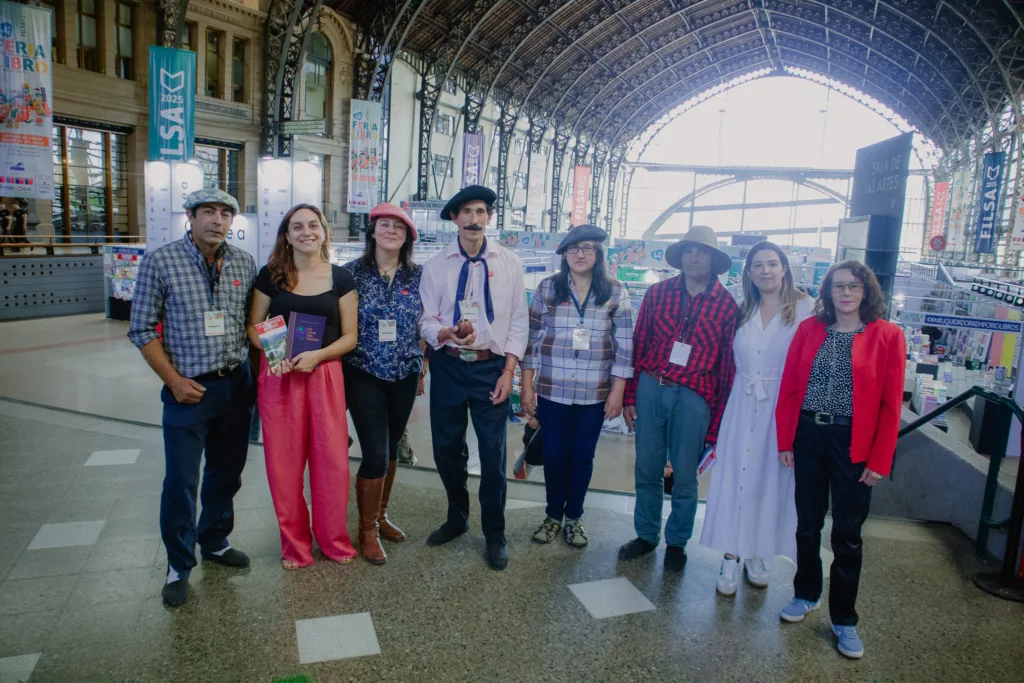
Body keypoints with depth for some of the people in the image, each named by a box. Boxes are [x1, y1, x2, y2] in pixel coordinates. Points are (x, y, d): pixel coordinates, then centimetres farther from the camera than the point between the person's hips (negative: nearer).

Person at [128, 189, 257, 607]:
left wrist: (253, 371, 3)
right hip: (189, 388, -4)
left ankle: (215, 543, 36)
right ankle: (179, 566, 19)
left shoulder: (244, 264, 3)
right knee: (182, 481, 1)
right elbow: (142, 329, -5)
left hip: (236, 384, 4)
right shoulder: (160, 262, -7)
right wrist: (174, 381, -10)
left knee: (226, 473, 15)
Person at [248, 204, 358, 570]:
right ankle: (294, 543, 24)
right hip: (278, 378, 0)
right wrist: (271, 352, -12)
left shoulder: (341, 278, 2)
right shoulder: (270, 275, 3)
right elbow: (254, 326, 8)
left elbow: (349, 336, 2)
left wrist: (317, 355, -15)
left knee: (331, 460, 3)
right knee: (284, 462, 6)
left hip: (325, 376, 0)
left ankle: (334, 539, 24)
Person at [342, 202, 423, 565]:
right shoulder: (352, 272, -4)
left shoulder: (418, 275, 2)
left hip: (404, 375, 3)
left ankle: (380, 516, 34)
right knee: (375, 454, -6)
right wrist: (340, 369, -3)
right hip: (364, 374, -3)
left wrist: (422, 366, 6)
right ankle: (367, 531, 14)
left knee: (391, 448, 14)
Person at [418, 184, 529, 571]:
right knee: (446, 449, 12)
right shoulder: (436, 266, 2)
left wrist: (508, 371, -5)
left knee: (493, 454, 3)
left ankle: (494, 535, 22)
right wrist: (447, 333, -20)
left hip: (491, 368, -1)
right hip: (448, 366, 2)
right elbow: (427, 321, 2)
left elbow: (518, 321, 2)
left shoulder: (509, 263, 1)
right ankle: (457, 518, 37)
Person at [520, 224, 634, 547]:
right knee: (554, 454, 9)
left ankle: (574, 517, 31)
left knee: (583, 457, 11)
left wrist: (618, 391, -4)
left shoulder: (615, 292, -1)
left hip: (594, 394, 0)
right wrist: (526, 386, -1)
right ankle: (553, 515, 30)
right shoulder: (547, 287, -1)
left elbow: (625, 344, 0)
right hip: (552, 391, 0)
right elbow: (532, 338, 1)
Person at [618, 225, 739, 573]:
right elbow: (638, 345, 7)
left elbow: (728, 365, 0)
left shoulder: (727, 305, -1)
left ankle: (677, 542, 29)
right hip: (650, 388, 2)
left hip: (693, 398, -2)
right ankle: (646, 534, 31)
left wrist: (717, 421, -1)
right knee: (647, 469, 12)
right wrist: (630, 396, 4)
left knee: (684, 475, 9)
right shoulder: (658, 293, 4)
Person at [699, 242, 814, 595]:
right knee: (736, 478, 3)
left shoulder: (805, 308, -3)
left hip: (784, 408, -2)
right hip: (743, 407, 3)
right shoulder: (742, 312, 8)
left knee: (771, 481, 7)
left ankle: (757, 555, 26)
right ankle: (731, 559, 14)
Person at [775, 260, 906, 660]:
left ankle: (843, 619, 22)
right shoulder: (809, 329, 2)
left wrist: (880, 460, -8)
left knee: (848, 534, 7)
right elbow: (789, 387, 3)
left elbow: (891, 403, -5)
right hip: (808, 436, 2)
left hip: (853, 443, -2)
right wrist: (784, 440, -1)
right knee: (807, 523, 15)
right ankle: (806, 594, 35)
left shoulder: (887, 336, -4)